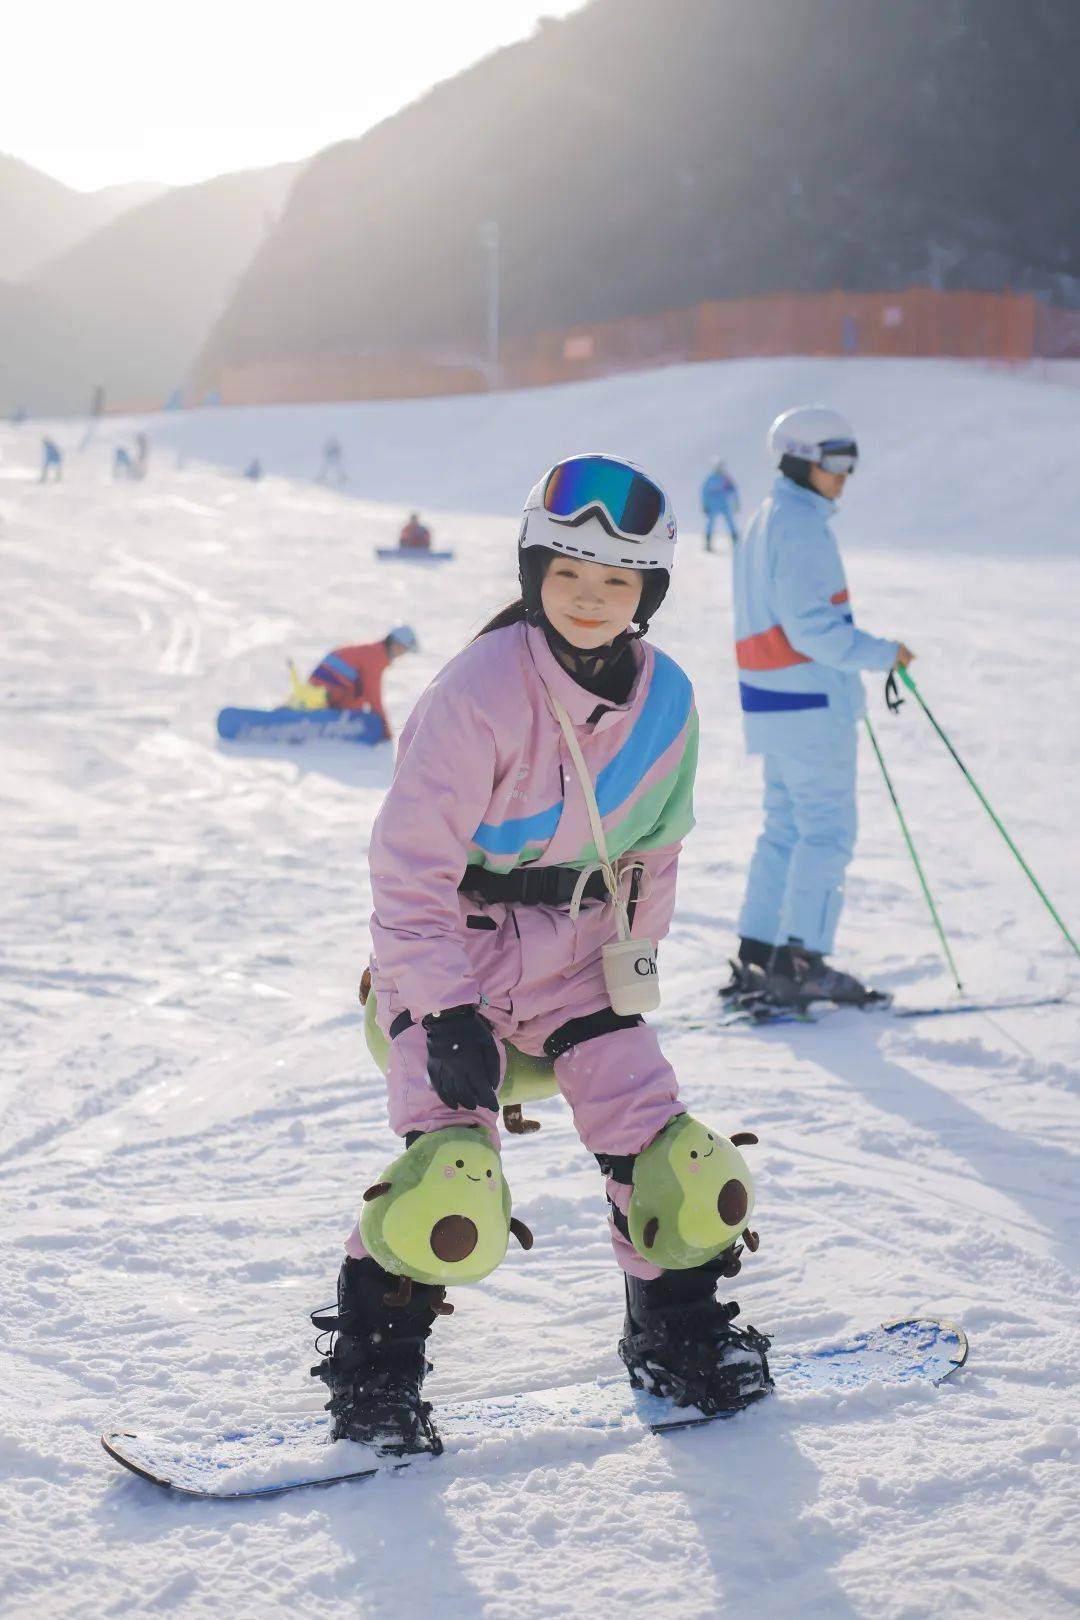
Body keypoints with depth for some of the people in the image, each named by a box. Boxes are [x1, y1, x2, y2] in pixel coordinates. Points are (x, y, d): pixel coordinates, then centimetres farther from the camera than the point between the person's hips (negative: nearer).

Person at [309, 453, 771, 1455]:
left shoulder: (665, 700, -4)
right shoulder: (480, 691, -23)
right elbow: (411, 860, -21)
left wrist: (638, 952, 12)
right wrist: (446, 1013, -24)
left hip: (575, 953, 5)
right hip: (451, 953, -5)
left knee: (673, 1161, -1)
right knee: (451, 1181, -19)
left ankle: (677, 1334, 25)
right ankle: (372, 1368, 4)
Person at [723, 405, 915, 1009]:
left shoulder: (765, 521, 17)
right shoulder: (801, 527, -15)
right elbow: (810, 625, -22)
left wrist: (855, 649, 22)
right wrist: (879, 653, -16)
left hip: (774, 702, 10)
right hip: (811, 704, -10)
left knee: (787, 830, 13)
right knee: (828, 832, -5)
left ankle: (757, 958, 14)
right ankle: (800, 962, -6)